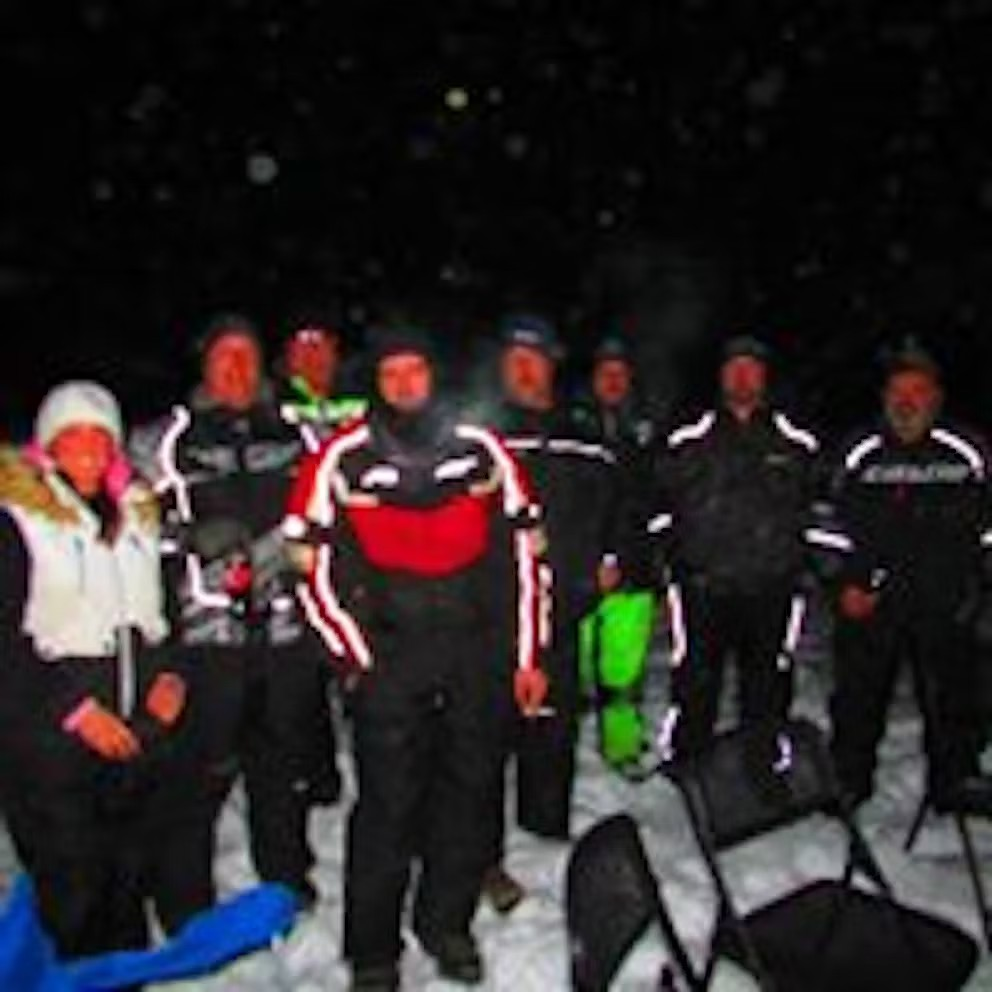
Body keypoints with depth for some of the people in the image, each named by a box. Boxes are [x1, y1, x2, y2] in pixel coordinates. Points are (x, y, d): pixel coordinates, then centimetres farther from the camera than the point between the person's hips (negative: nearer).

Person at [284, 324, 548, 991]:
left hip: (478, 645, 3)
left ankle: (447, 923, 32)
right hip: (389, 652, -3)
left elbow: (524, 547, 8)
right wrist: (358, 656, -2)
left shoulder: (481, 448, 4)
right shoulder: (344, 458, -3)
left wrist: (528, 654, 7)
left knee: (472, 788, 12)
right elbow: (313, 562, 0)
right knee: (387, 803, -1)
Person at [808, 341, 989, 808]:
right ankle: (849, 782, 23)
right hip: (867, 602, 0)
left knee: (952, 699, 9)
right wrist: (846, 583, -1)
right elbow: (829, 525, 5)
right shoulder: (859, 454, 0)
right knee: (858, 697, 7)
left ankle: (953, 786, 26)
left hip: (944, 606, 0)